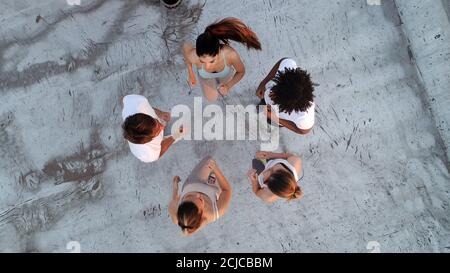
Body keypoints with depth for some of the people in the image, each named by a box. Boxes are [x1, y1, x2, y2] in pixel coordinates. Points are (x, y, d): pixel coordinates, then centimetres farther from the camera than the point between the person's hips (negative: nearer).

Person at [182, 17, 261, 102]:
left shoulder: (230, 54, -46)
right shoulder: (194, 56, -46)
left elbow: (241, 71, -23)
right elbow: (186, 46, -19)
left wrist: (228, 86, -38)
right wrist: (191, 74, -9)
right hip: (202, 69, 0)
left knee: (224, 92, 28)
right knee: (212, 98, 25)